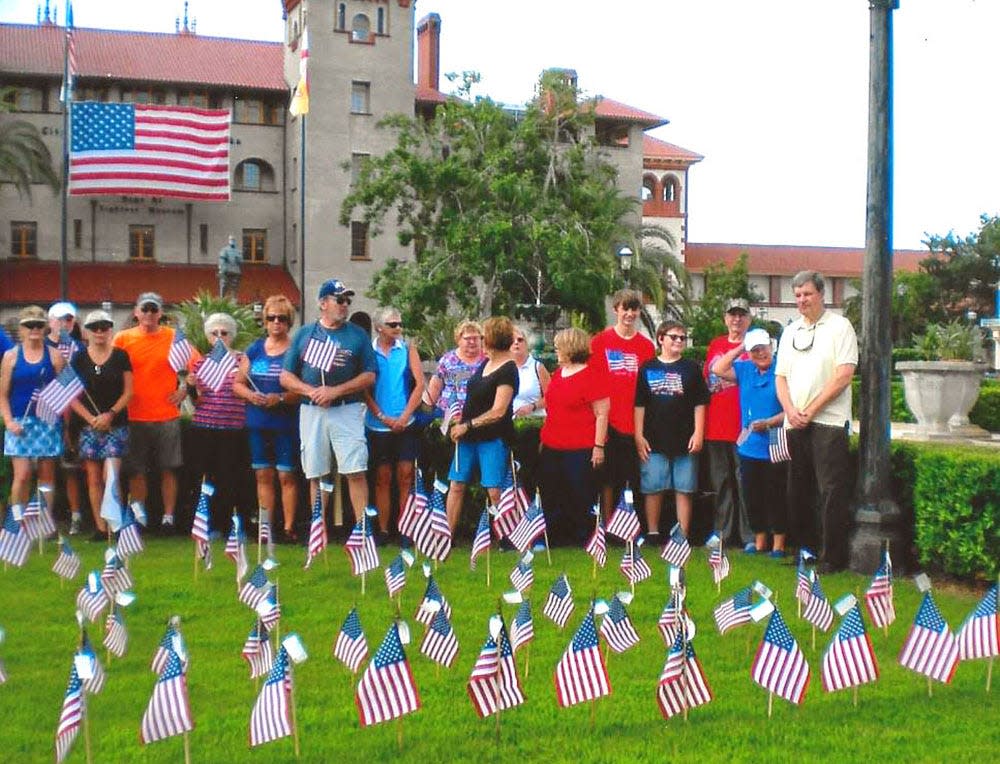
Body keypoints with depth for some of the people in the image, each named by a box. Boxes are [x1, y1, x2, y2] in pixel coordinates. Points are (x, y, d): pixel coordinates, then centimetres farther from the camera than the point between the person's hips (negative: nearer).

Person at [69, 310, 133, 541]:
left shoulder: (120, 356, 3)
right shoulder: (79, 359, 6)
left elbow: (128, 391, 2)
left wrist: (111, 414, -10)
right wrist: (90, 418, -9)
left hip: (116, 424, -2)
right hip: (88, 425, 2)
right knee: (94, 479, 4)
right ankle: (100, 527, 10)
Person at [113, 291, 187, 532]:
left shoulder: (174, 338, 3)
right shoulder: (122, 338, 3)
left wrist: (184, 389, 4)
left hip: (167, 415, 0)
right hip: (134, 416, 0)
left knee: (168, 469, 3)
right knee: (136, 470, 4)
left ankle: (168, 517, 9)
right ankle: (138, 517, 13)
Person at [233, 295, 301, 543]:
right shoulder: (254, 349, 11)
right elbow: (237, 383, 14)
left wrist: (281, 398, -22)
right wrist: (249, 395, -6)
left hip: (286, 423, -4)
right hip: (258, 422, 5)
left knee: (286, 475, -1)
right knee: (263, 475, 9)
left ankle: (289, 527, 5)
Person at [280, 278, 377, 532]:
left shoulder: (357, 335, 6)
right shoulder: (304, 333, 10)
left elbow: (369, 376, 0)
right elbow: (286, 377, 9)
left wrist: (335, 391, -12)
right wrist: (311, 391, -9)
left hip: (347, 410, -2)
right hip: (311, 412, 2)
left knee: (356, 471, -10)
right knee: (315, 475, 6)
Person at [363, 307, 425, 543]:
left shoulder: (407, 349, 3)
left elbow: (420, 384, -1)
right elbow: (364, 389, -1)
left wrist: (404, 417, -9)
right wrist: (382, 417, -10)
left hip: (405, 424, 0)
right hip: (378, 425, 0)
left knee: (405, 477, 1)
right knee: (383, 478, 6)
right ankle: (383, 530, 10)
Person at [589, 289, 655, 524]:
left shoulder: (646, 346, 8)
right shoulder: (600, 341, 3)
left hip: (637, 423, 2)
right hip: (609, 422, -1)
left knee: (638, 478, 5)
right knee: (609, 479, 4)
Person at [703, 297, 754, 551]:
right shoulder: (716, 345, 15)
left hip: (743, 426, -5)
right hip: (715, 426, 5)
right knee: (721, 481, 10)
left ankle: (749, 536, 2)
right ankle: (722, 532, 18)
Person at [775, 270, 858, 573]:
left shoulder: (839, 327, -2)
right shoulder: (790, 332, 16)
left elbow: (844, 375, -10)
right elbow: (780, 377, 14)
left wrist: (810, 410, -12)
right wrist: (790, 411, -4)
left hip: (828, 422, -6)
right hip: (795, 423, 6)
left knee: (831, 492, -6)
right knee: (798, 491, 11)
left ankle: (833, 557, 0)